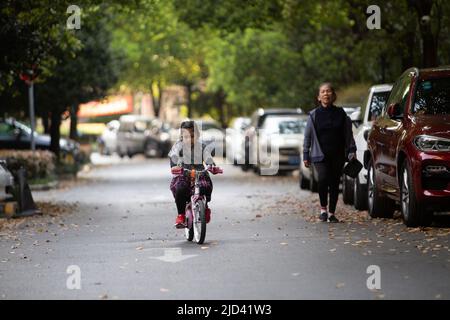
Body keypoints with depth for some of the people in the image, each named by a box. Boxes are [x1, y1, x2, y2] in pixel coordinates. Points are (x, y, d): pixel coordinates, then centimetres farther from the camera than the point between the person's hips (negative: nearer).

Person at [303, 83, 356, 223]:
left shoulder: (341, 114, 7)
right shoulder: (314, 115, 4)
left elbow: (348, 135, 11)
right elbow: (307, 137, 6)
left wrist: (351, 150, 1)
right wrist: (306, 155, 3)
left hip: (338, 155, 2)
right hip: (320, 155, -2)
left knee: (335, 183, 3)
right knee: (323, 179, -20)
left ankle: (332, 213, 14)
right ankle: (323, 209, -4)